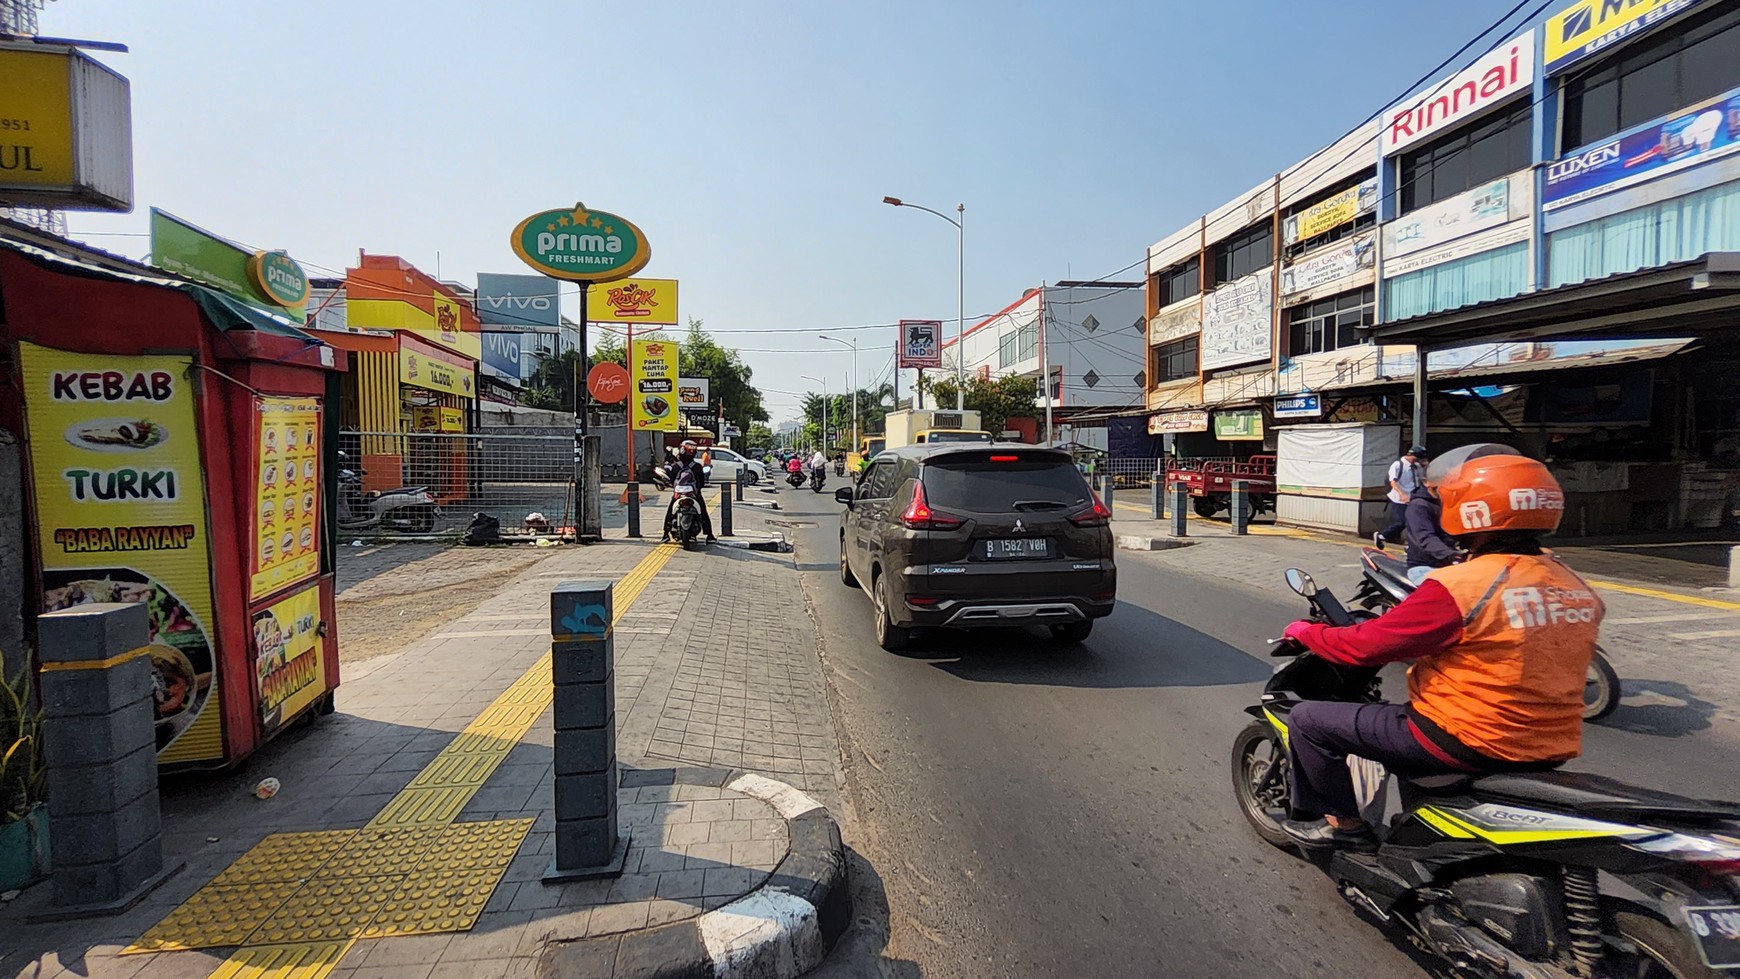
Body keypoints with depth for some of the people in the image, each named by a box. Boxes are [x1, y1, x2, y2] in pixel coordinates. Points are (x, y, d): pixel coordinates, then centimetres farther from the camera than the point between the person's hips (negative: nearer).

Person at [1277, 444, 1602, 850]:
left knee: (1307, 719, 1)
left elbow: (1364, 646, -18)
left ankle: (1343, 823, 15)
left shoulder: (1460, 586, -22)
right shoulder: (1577, 589, 2)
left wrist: (1306, 631, 0)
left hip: (1469, 742, -8)